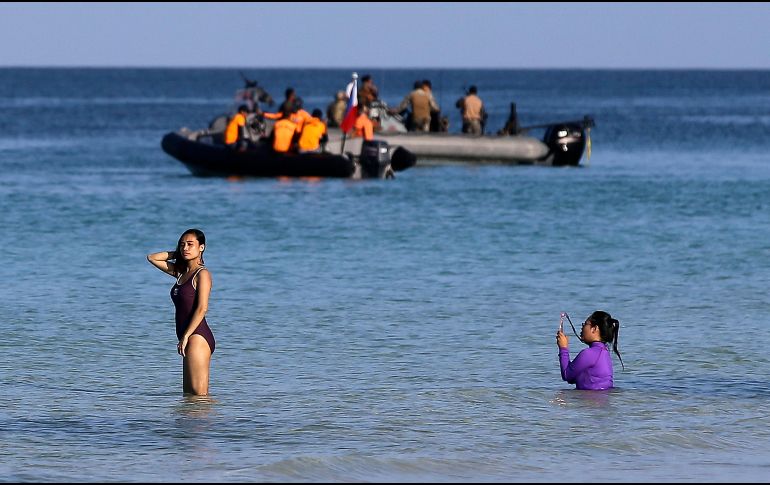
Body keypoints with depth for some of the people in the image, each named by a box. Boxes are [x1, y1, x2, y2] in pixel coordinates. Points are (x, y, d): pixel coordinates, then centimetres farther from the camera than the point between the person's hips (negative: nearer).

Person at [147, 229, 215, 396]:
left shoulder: (202, 274, -7)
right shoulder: (181, 272, 16)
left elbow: (202, 308, -16)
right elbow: (152, 258, 24)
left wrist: (186, 336, -19)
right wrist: (177, 253, 14)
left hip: (197, 337, -9)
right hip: (190, 339, 9)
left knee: (198, 395, -12)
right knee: (189, 394, 8)